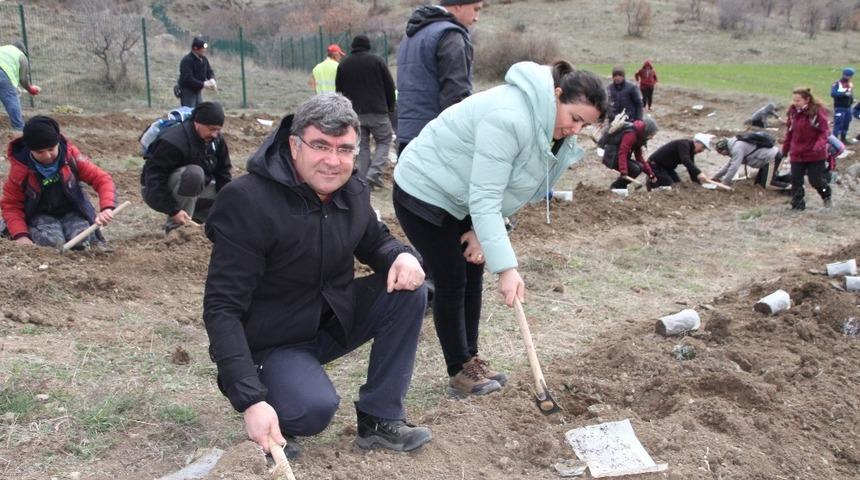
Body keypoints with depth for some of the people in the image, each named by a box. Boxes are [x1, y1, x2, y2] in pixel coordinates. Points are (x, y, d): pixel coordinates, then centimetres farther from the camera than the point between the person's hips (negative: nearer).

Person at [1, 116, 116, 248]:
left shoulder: (70, 154, -13)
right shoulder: (20, 168, -13)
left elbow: (101, 178, -13)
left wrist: (107, 208, -32)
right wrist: (20, 235, -22)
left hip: (72, 212, 0)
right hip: (41, 216, 0)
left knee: (83, 242, -29)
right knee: (53, 242, -30)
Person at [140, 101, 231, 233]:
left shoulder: (217, 140, -7)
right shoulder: (172, 142, -31)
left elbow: (223, 173, -1)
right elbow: (154, 179, -32)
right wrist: (173, 210, -36)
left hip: (195, 190, 7)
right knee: (194, 173, -38)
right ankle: (175, 225, -25)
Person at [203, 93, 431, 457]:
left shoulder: (353, 191, -4)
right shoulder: (247, 200, -25)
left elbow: (375, 241, 15)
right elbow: (222, 308, -25)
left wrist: (402, 256, -13)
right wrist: (250, 400, -33)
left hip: (334, 318, 7)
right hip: (270, 342, -6)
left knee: (408, 291, -12)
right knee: (315, 409, -32)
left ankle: (380, 419, -4)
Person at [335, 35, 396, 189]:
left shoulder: (343, 64, 9)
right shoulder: (377, 60, -1)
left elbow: (339, 89, 14)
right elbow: (390, 85, 0)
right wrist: (391, 106, 11)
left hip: (354, 113, 4)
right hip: (377, 111, -3)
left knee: (362, 146, 11)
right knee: (384, 142, 6)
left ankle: (364, 178, 5)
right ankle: (374, 173, -11)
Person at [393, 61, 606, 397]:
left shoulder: (548, 127, -4)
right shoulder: (510, 118, -35)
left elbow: (498, 192, 4)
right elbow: (484, 199, -35)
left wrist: (482, 232, -8)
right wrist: (506, 268, -37)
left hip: (459, 198, 9)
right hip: (422, 193, -9)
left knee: (473, 277, 10)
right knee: (452, 281, -4)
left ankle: (470, 360, 22)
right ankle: (459, 373, 8)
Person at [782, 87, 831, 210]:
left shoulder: (818, 111, -13)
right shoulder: (793, 111, 1)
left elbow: (825, 131, -13)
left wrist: (819, 144, -30)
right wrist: (785, 148, 14)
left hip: (815, 154, -4)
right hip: (797, 153, 4)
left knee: (816, 180, 4)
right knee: (796, 181, 3)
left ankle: (826, 195, 34)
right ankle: (797, 204, 15)